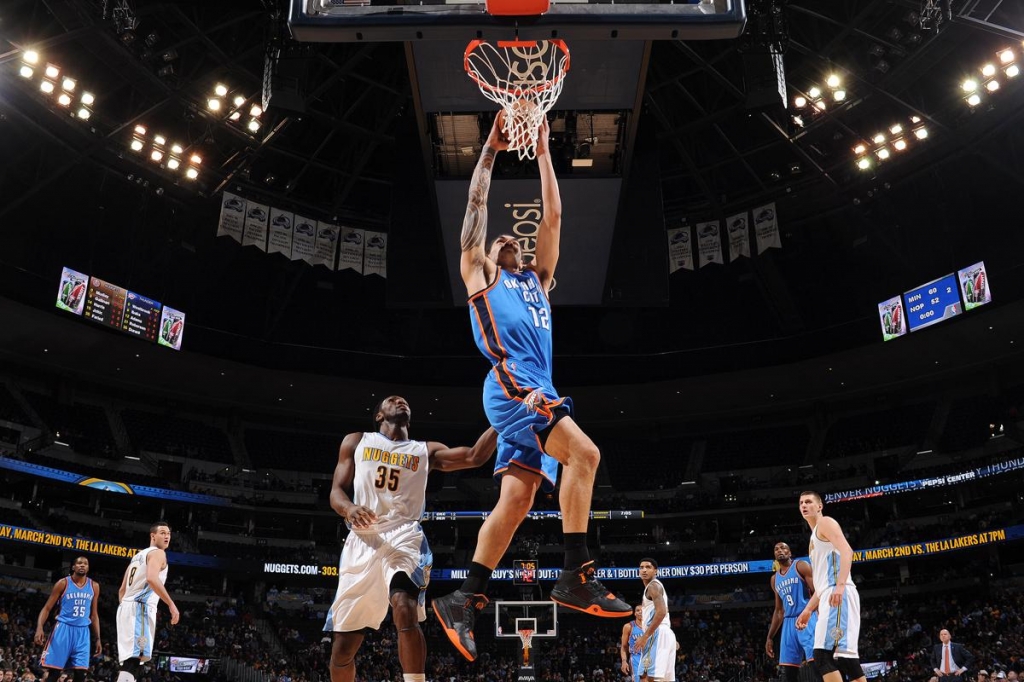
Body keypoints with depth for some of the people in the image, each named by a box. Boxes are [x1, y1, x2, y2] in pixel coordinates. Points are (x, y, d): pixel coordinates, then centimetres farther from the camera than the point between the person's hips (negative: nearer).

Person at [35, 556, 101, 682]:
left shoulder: (94, 586, 9)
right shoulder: (63, 583, -2)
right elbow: (47, 608, -3)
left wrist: (97, 638, 10)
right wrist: (39, 628, -20)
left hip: (82, 632, 3)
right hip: (64, 628, -3)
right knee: (53, 671, -6)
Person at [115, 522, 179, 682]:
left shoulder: (138, 556, 26)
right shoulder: (157, 553, -2)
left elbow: (122, 590, 27)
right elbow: (151, 578, -22)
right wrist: (171, 604, -21)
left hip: (126, 607, 10)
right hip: (140, 608, -10)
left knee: (129, 660, 11)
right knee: (134, 659, -17)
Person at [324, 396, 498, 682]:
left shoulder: (427, 451, 17)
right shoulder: (356, 442, 18)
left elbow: (475, 456, 4)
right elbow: (336, 491, 10)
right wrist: (349, 508, -14)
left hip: (403, 537, -1)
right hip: (361, 541, 1)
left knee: (405, 610, -31)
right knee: (343, 645, 4)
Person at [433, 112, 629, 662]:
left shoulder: (537, 279, 31)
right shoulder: (481, 274, 17)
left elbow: (553, 216, 27)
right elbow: (476, 205, 14)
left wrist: (542, 152, 28)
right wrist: (491, 149, 20)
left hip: (538, 391, 7)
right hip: (511, 386, -7)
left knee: (516, 498, -2)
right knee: (584, 453, -23)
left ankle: (462, 601, 0)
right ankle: (576, 575, -22)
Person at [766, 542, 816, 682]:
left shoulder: (801, 566, 0)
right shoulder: (774, 579, 20)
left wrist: (821, 619, -24)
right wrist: (769, 637, 20)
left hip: (807, 619, -6)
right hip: (789, 623, 7)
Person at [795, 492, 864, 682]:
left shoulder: (826, 523, 3)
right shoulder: (815, 537, 31)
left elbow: (847, 551, -16)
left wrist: (840, 585, -29)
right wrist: (808, 610, 26)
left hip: (839, 595, -10)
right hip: (830, 599, 10)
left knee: (823, 654, -19)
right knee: (844, 656, 7)